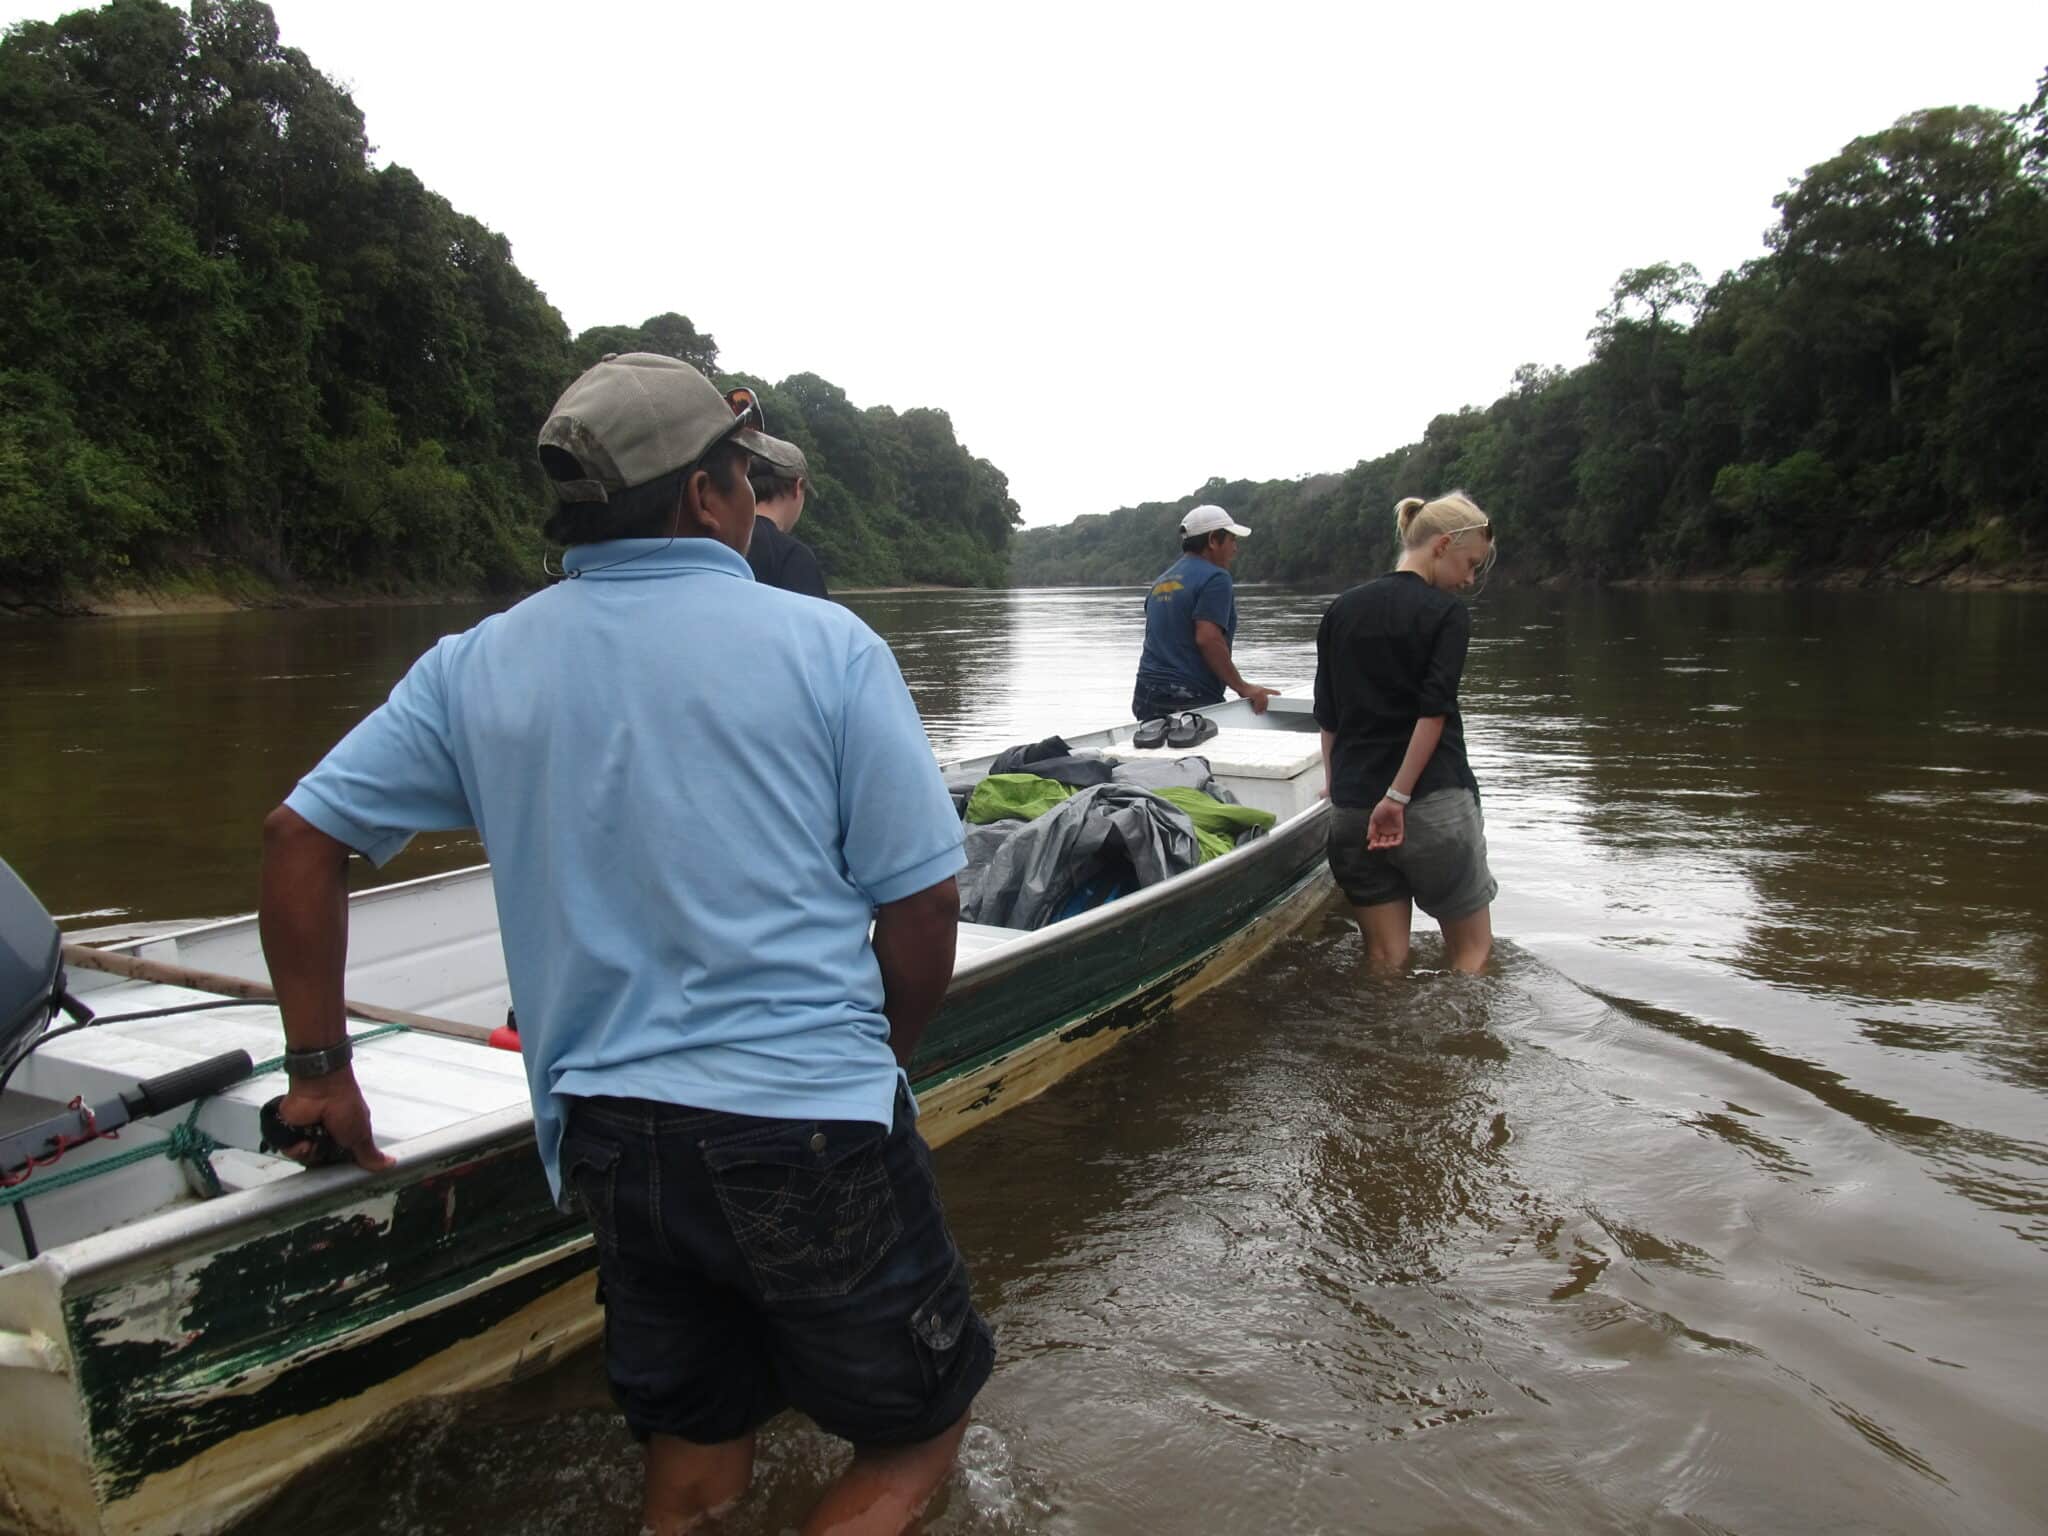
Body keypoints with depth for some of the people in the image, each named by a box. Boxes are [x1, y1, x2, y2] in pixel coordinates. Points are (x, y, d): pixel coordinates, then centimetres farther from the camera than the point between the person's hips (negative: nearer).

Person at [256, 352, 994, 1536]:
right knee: (922, 1424, 15)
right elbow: (922, 904, -7)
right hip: (812, 1128, -4)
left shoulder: (477, 667, 4)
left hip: (605, 1136, 5)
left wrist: (319, 1066, 14)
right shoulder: (827, 645, -7)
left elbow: (302, 835, 7)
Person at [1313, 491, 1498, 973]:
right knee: (1473, 948, 9)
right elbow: (1433, 712, -16)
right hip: (1434, 805, -5)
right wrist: (1399, 796, -16)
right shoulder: (1447, 613, -5)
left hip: (1352, 810, 5)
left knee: (1385, 961, 8)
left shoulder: (1342, 611, 11)